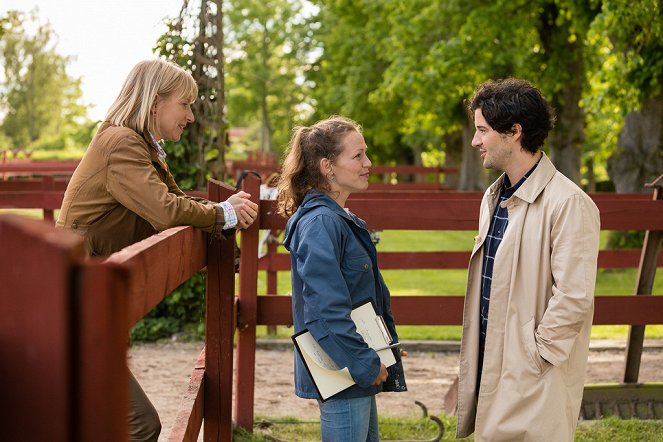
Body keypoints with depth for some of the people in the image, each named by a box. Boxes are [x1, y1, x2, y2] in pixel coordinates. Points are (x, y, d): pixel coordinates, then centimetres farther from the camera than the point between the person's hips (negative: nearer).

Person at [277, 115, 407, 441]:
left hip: (359, 374, 10)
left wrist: (374, 360, 16)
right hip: (341, 376, -10)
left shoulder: (341, 219, 12)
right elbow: (326, 310, -25)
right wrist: (367, 366, -19)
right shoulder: (321, 223, -19)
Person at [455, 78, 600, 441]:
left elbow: (573, 298, -19)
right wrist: (474, 356, 12)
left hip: (534, 380, -8)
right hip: (492, 365, 8)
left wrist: (537, 355, -15)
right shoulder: (494, 197, 12)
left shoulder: (569, 203, -16)